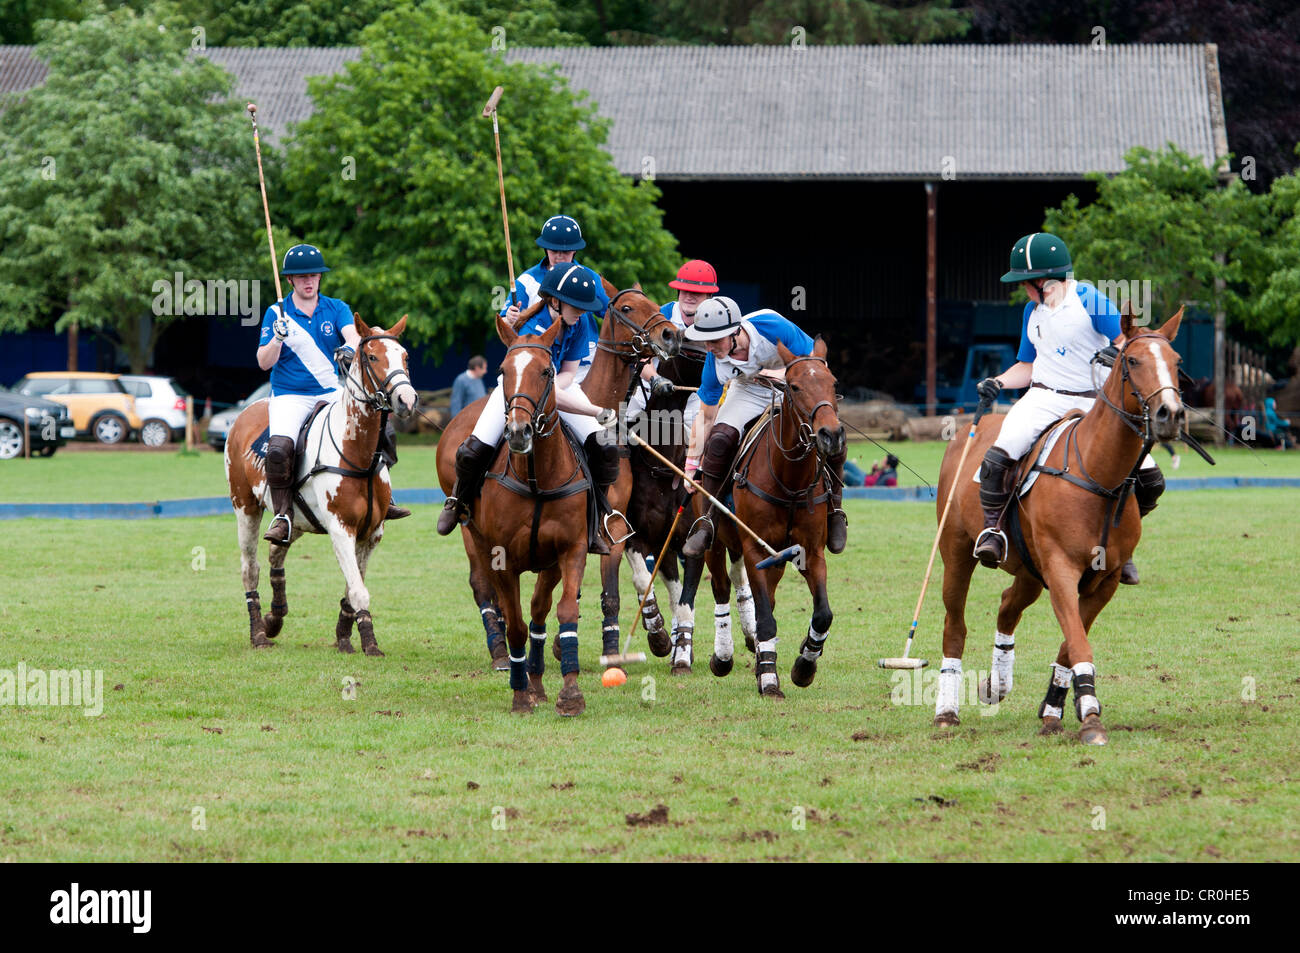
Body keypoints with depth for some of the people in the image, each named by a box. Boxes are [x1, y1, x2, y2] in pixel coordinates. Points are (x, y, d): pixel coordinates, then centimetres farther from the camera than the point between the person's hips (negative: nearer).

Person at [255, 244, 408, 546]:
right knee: (279, 447, -30)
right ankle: (282, 516, -19)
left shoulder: (336, 309, 6)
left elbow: (353, 335, -14)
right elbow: (264, 362, -3)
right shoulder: (276, 313, 2)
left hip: (332, 393, 3)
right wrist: (278, 338, -23)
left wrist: (350, 348, -38)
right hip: (290, 396, -3)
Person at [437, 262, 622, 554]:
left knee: (605, 448, -15)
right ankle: (459, 502, 16)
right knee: (475, 450, -19)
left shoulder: (581, 323, -19)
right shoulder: (531, 331, -37)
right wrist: (599, 412, -46)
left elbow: (568, 373, -7)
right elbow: (549, 395, -41)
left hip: (561, 383, 4)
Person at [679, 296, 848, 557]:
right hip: (749, 393, 1)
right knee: (719, 439, -26)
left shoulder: (772, 326, -34)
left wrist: (786, 373, -40)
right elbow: (706, 416, -11)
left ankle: (833, 511, -1)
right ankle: (707, 519, -11)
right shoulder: (715, 362, -24)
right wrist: (692, 464, -10)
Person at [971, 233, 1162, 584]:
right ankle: (992, 529, -12)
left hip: (1095, 404, -3)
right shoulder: (1033, 312, 13)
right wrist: (998, 383, 3)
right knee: (997, 457, -27)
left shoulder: (1088, 300, -6)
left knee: (1149, 481, -11)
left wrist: (1117, 354, -30)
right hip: (1043, 400, 3)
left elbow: (1128, 341, -8)